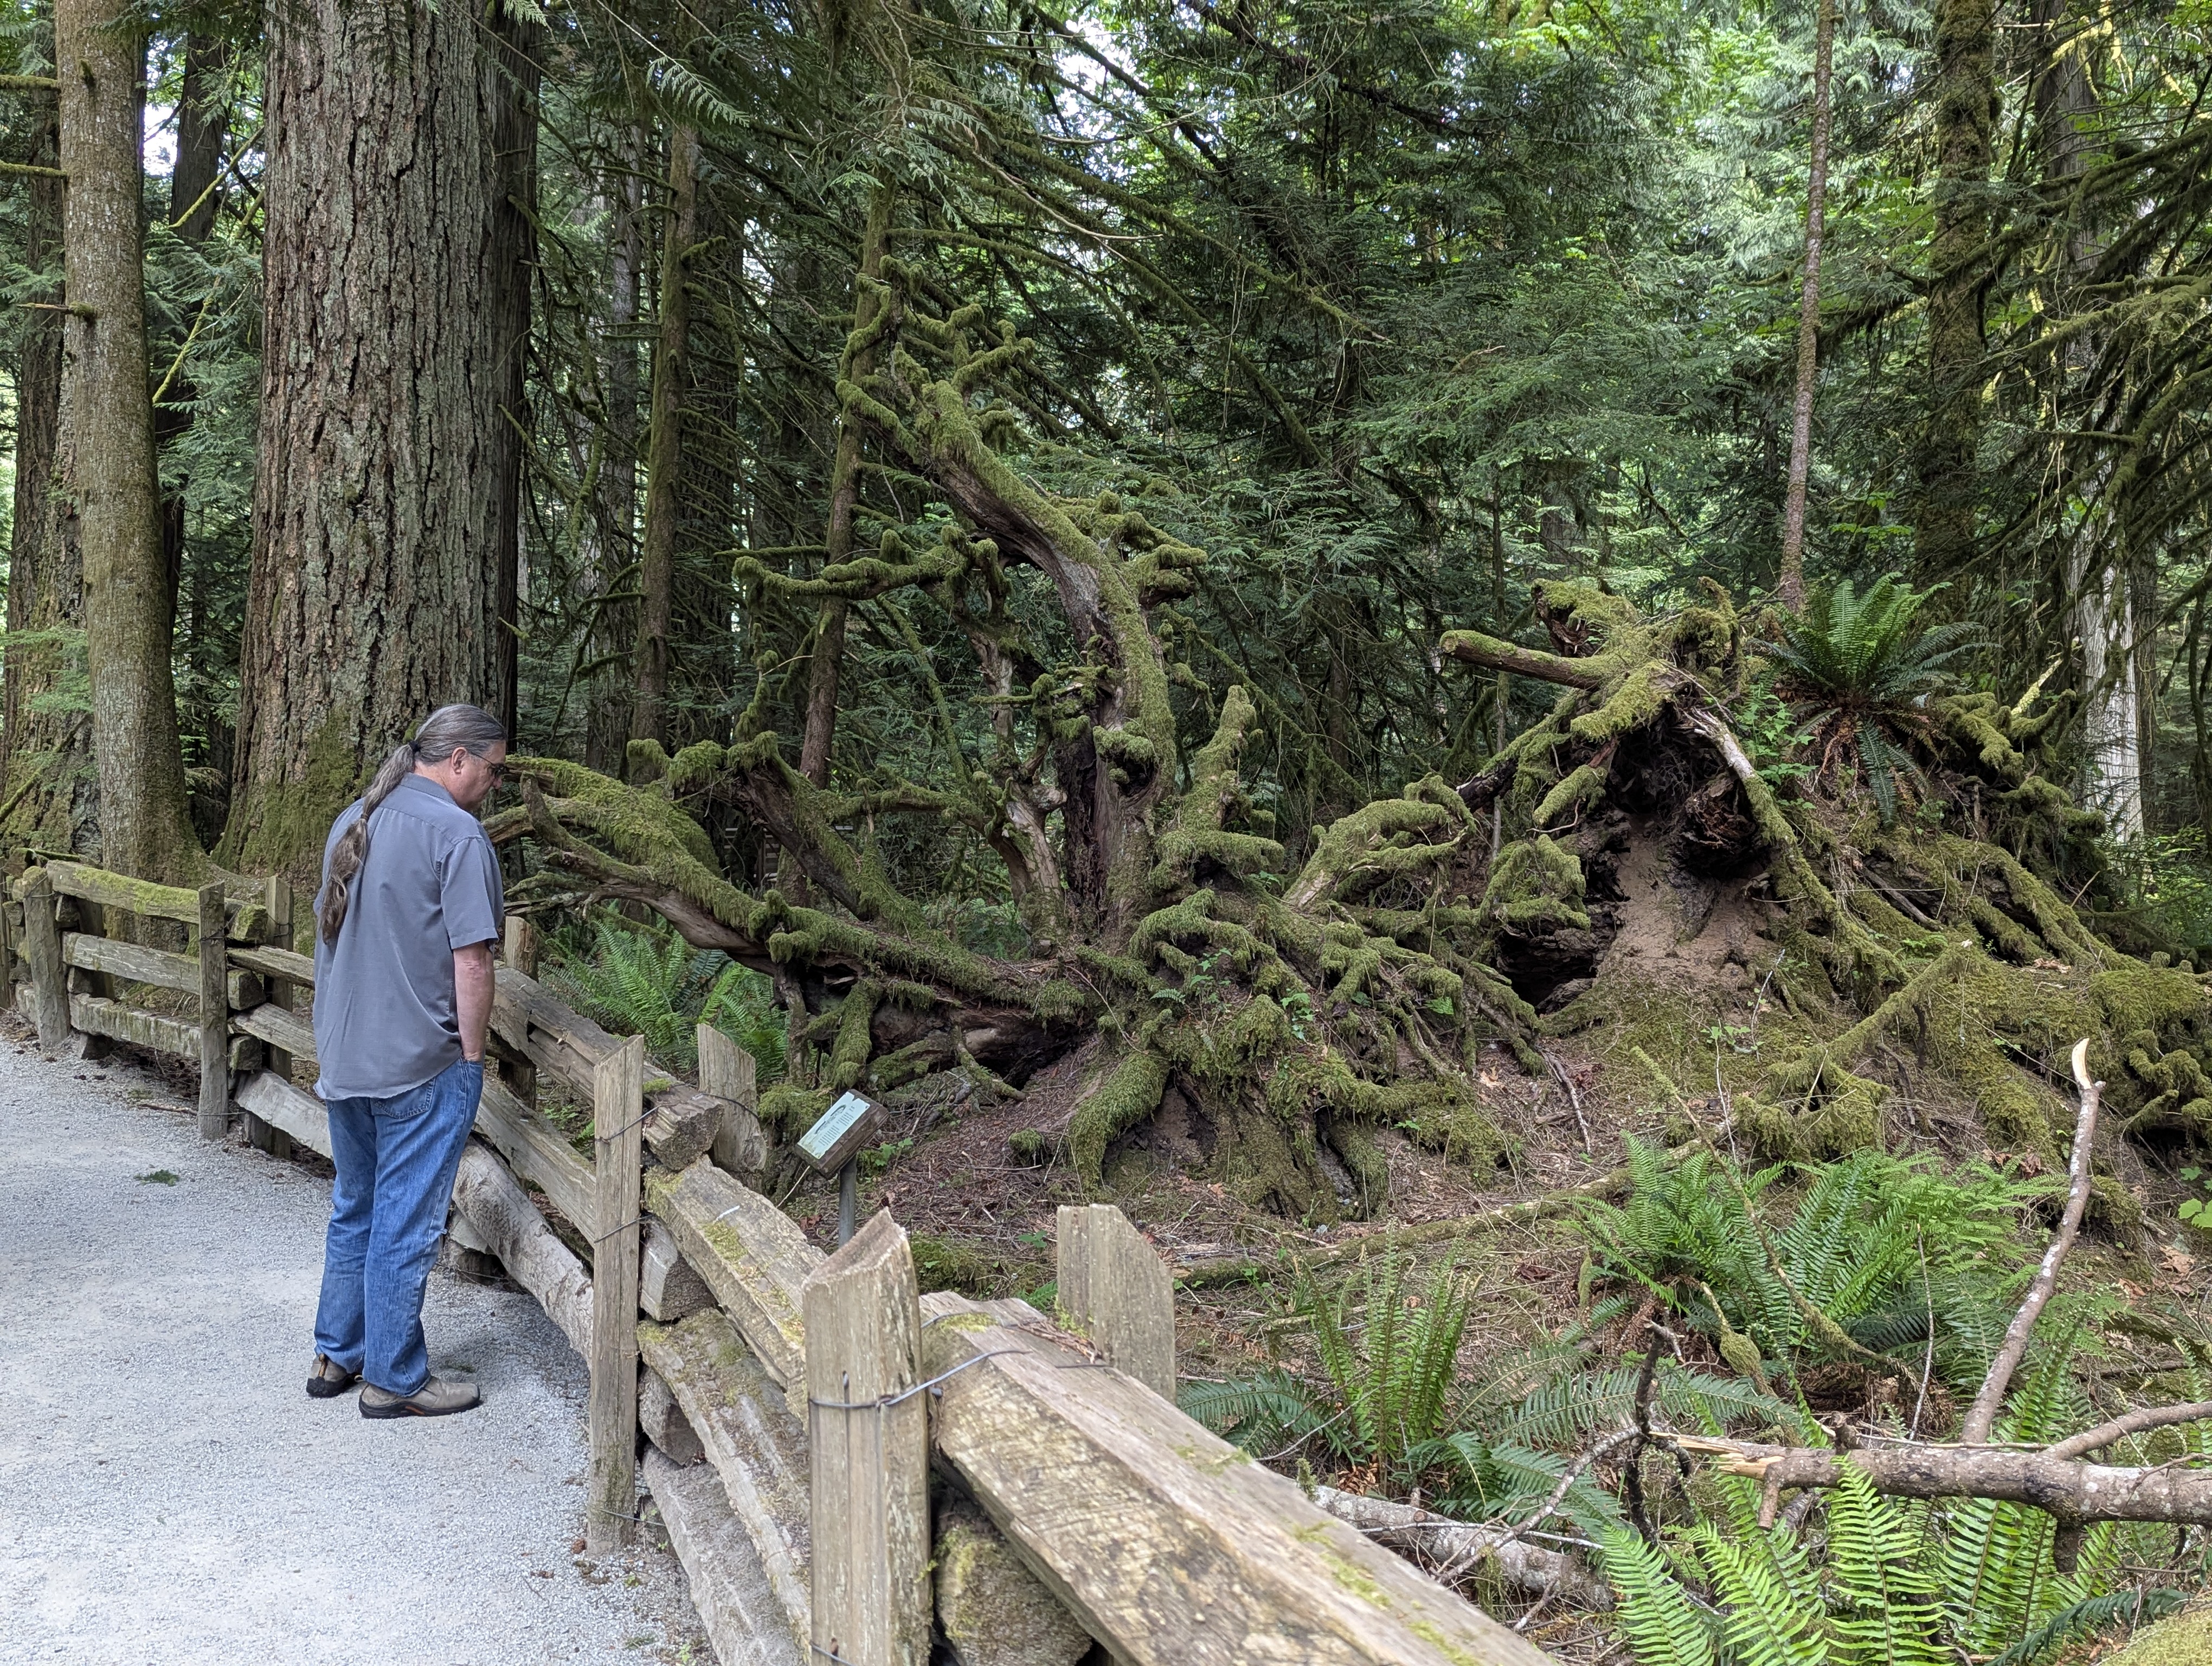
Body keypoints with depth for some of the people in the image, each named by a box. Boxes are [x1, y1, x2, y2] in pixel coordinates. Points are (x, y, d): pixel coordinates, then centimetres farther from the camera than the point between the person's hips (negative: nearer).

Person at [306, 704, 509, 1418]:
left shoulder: (352, 821, 11)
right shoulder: (456, 834, -15)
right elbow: (471, 962, -19)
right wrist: (472, 1054, -8)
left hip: (343, 1058, 8)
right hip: (421, 1064, -8)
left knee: (353, 1210, 20)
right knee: (405, 1224, 2)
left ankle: (336, 1355, 30)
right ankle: (395, 1379, 12)